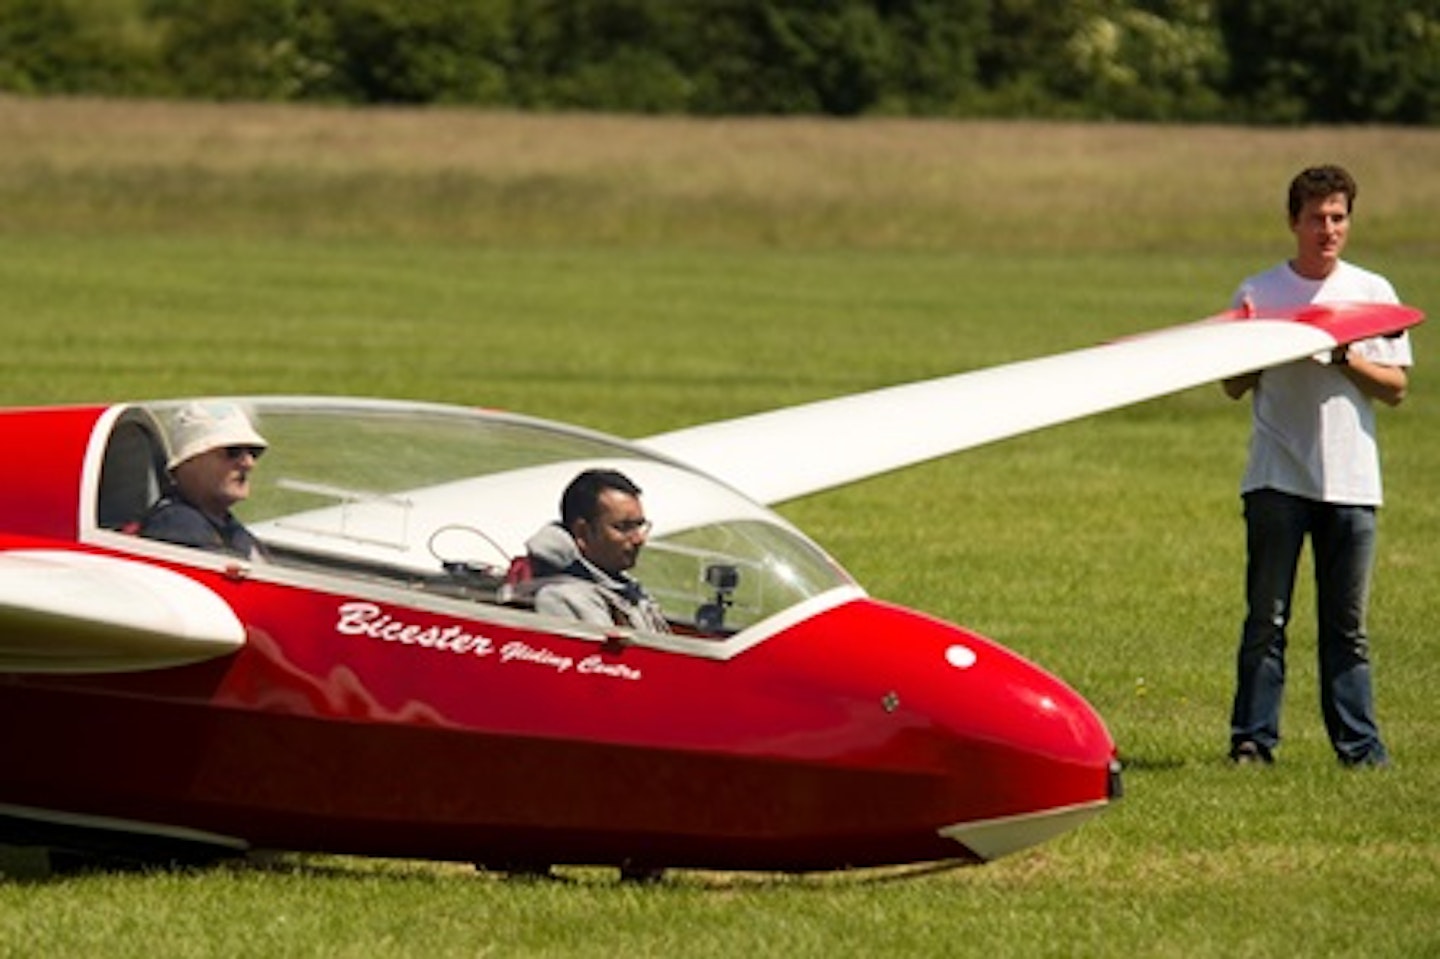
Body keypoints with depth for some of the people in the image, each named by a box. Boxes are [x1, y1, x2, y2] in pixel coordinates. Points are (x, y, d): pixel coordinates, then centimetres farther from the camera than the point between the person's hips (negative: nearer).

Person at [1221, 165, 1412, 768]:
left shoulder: (1373, 292, 9)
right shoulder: (1259, 293, 6)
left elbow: (1395, 388, 6)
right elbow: (1233, 388, 7)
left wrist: (1346, 360, -11)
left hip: (1350, 480, 1)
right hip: (1277, 476, -1)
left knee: (1347, 625, 3)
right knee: (1266, 618, -4)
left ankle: (1359, 746, 6)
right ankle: (1253, 740, -2)